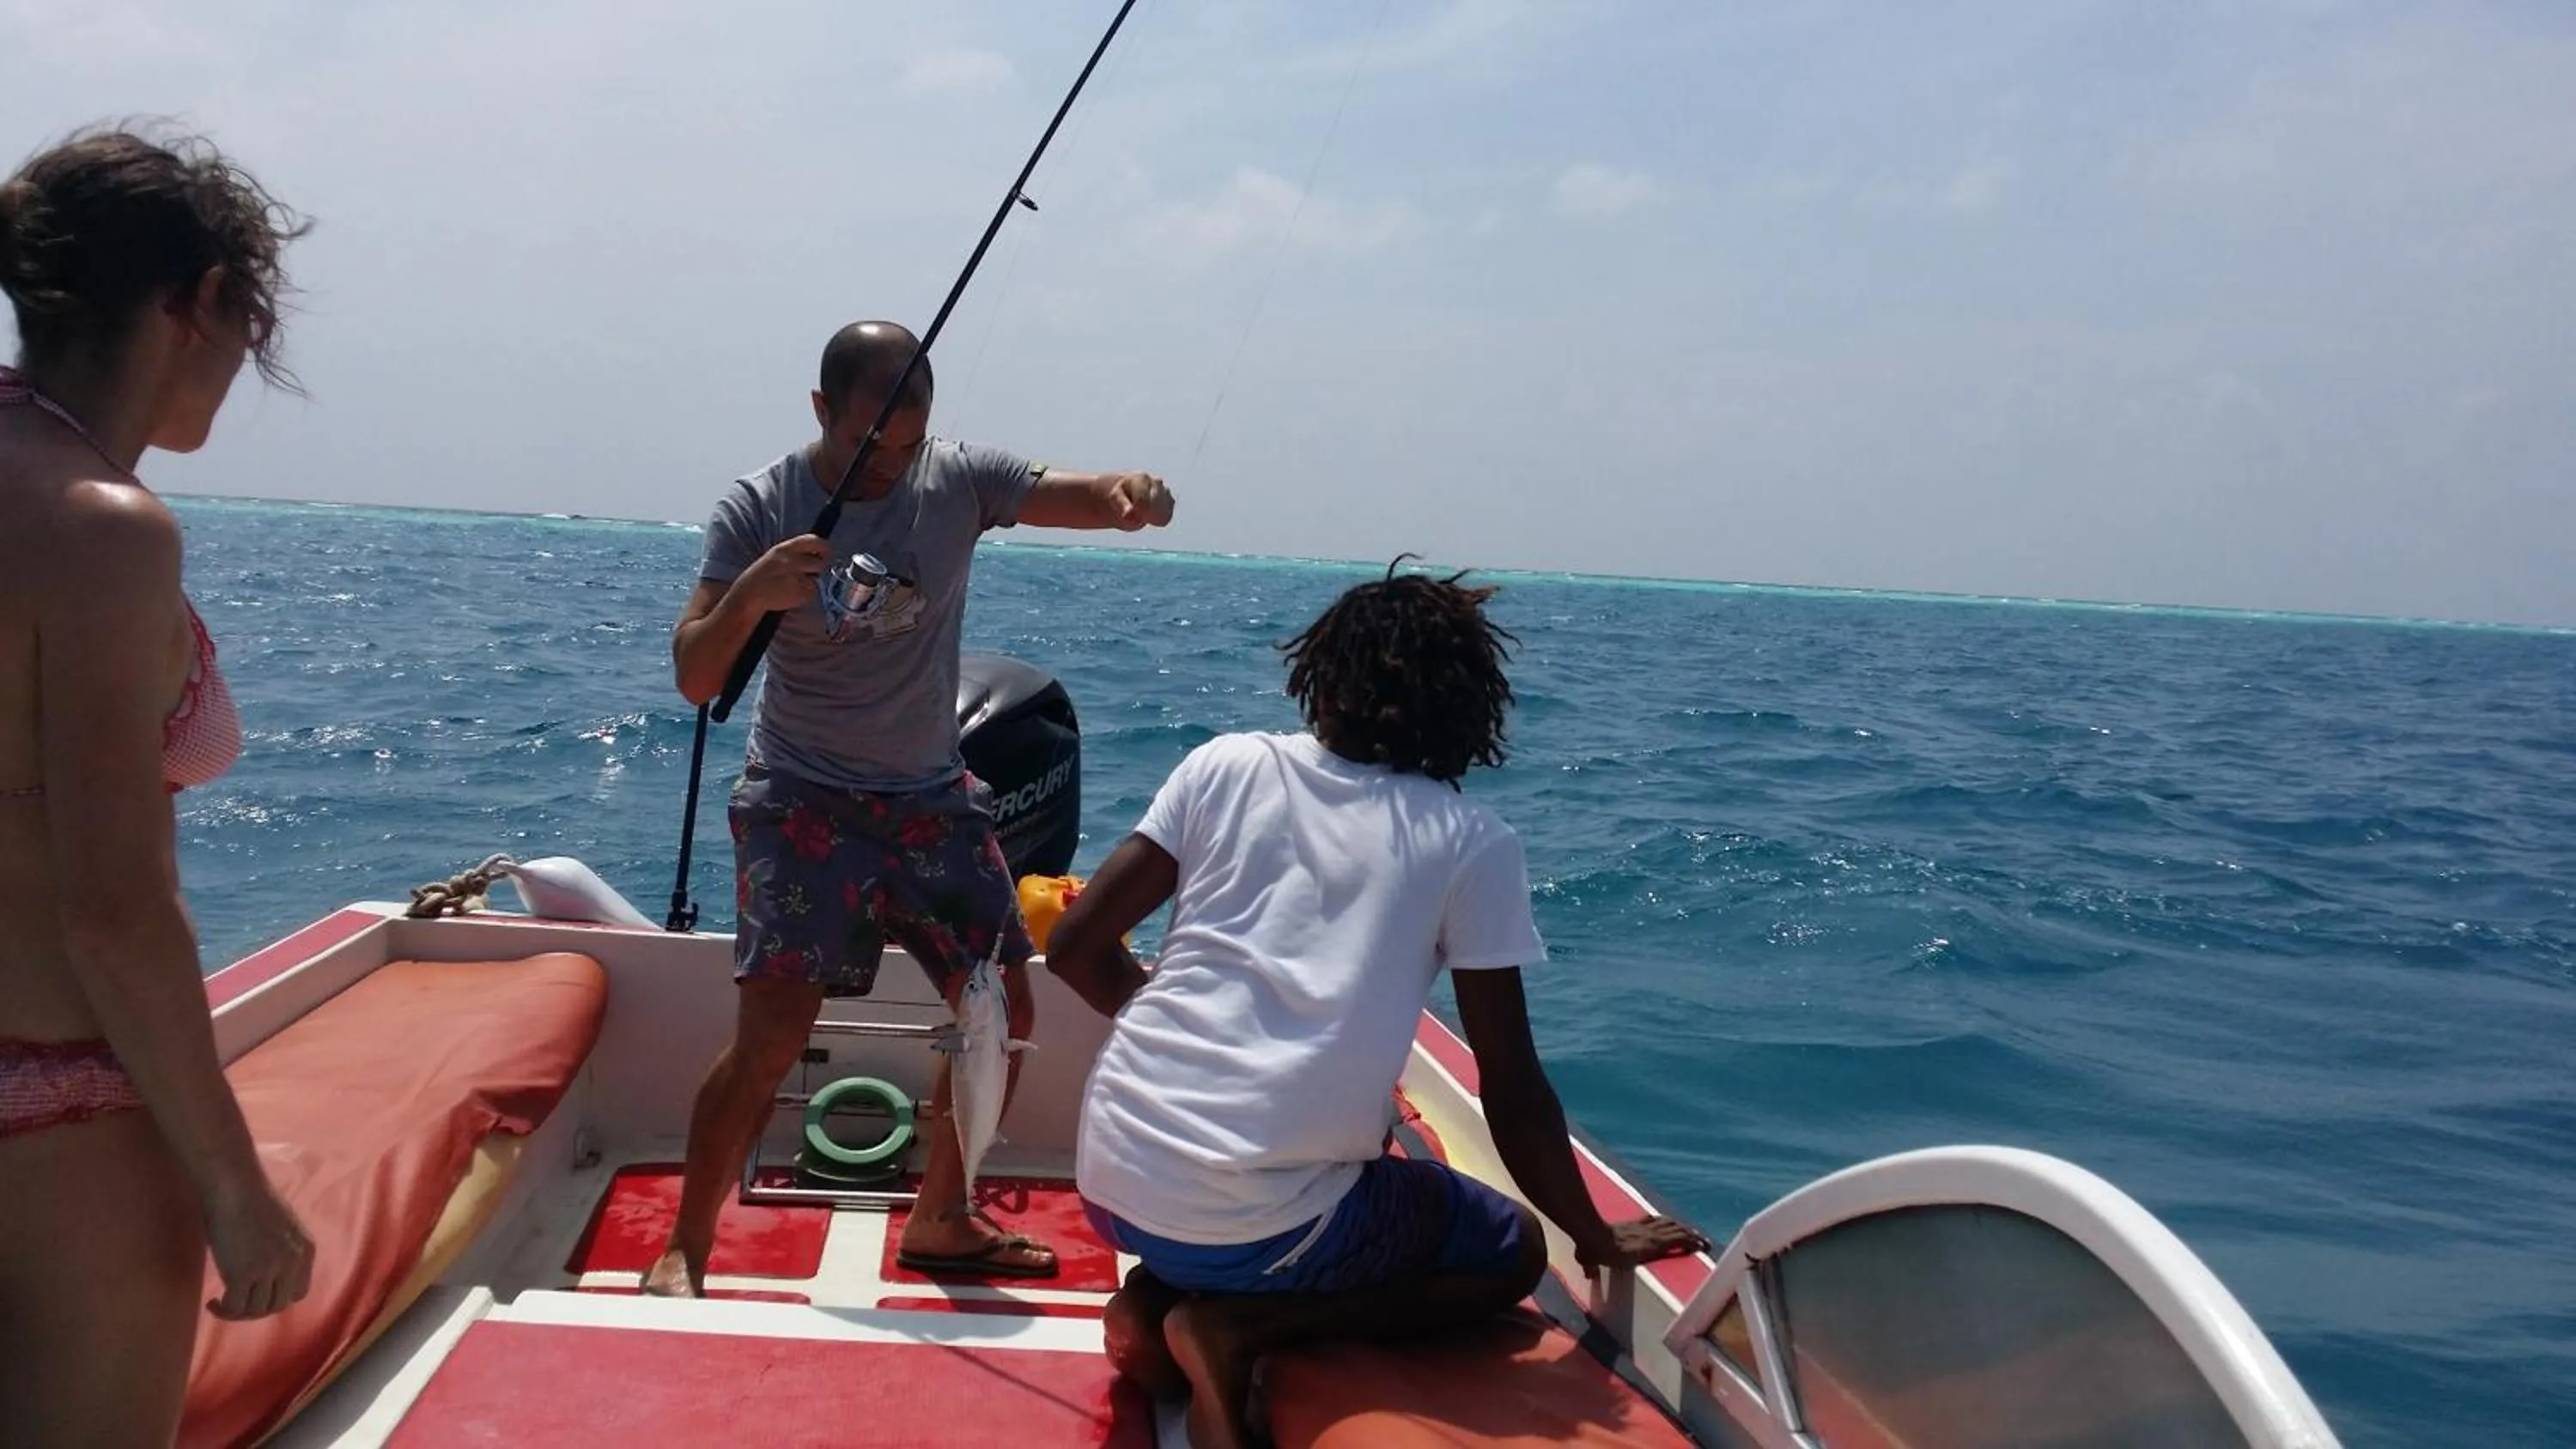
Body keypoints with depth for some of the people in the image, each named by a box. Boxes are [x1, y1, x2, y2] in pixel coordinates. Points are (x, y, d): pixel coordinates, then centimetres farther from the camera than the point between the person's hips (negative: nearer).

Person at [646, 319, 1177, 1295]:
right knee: (770, 1037, -15)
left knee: (1003, 1013, 6)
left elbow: (1086, 498, -17)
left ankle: (941, 1220, 25)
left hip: (934, 795, 4)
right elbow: (694, 680, -15)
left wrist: (1133, 494, -41)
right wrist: (750, 596, -35)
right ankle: (683, 1252, 3)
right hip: (803, 801, -4)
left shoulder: (959, 479, -6)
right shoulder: (757, 509, -11)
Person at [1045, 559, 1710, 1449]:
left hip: (1110, 1179, 5)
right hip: (1265, 1225, -5)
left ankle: (1157, 1295, 7)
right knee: (1511, 1251, 21)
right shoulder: (1473, 844, -3)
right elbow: (1512, 1086, 0)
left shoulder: (1226, 764, 3)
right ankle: (1241, 1325, -2)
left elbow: (1075, 949, 4)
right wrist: (1596, 1239, 16)